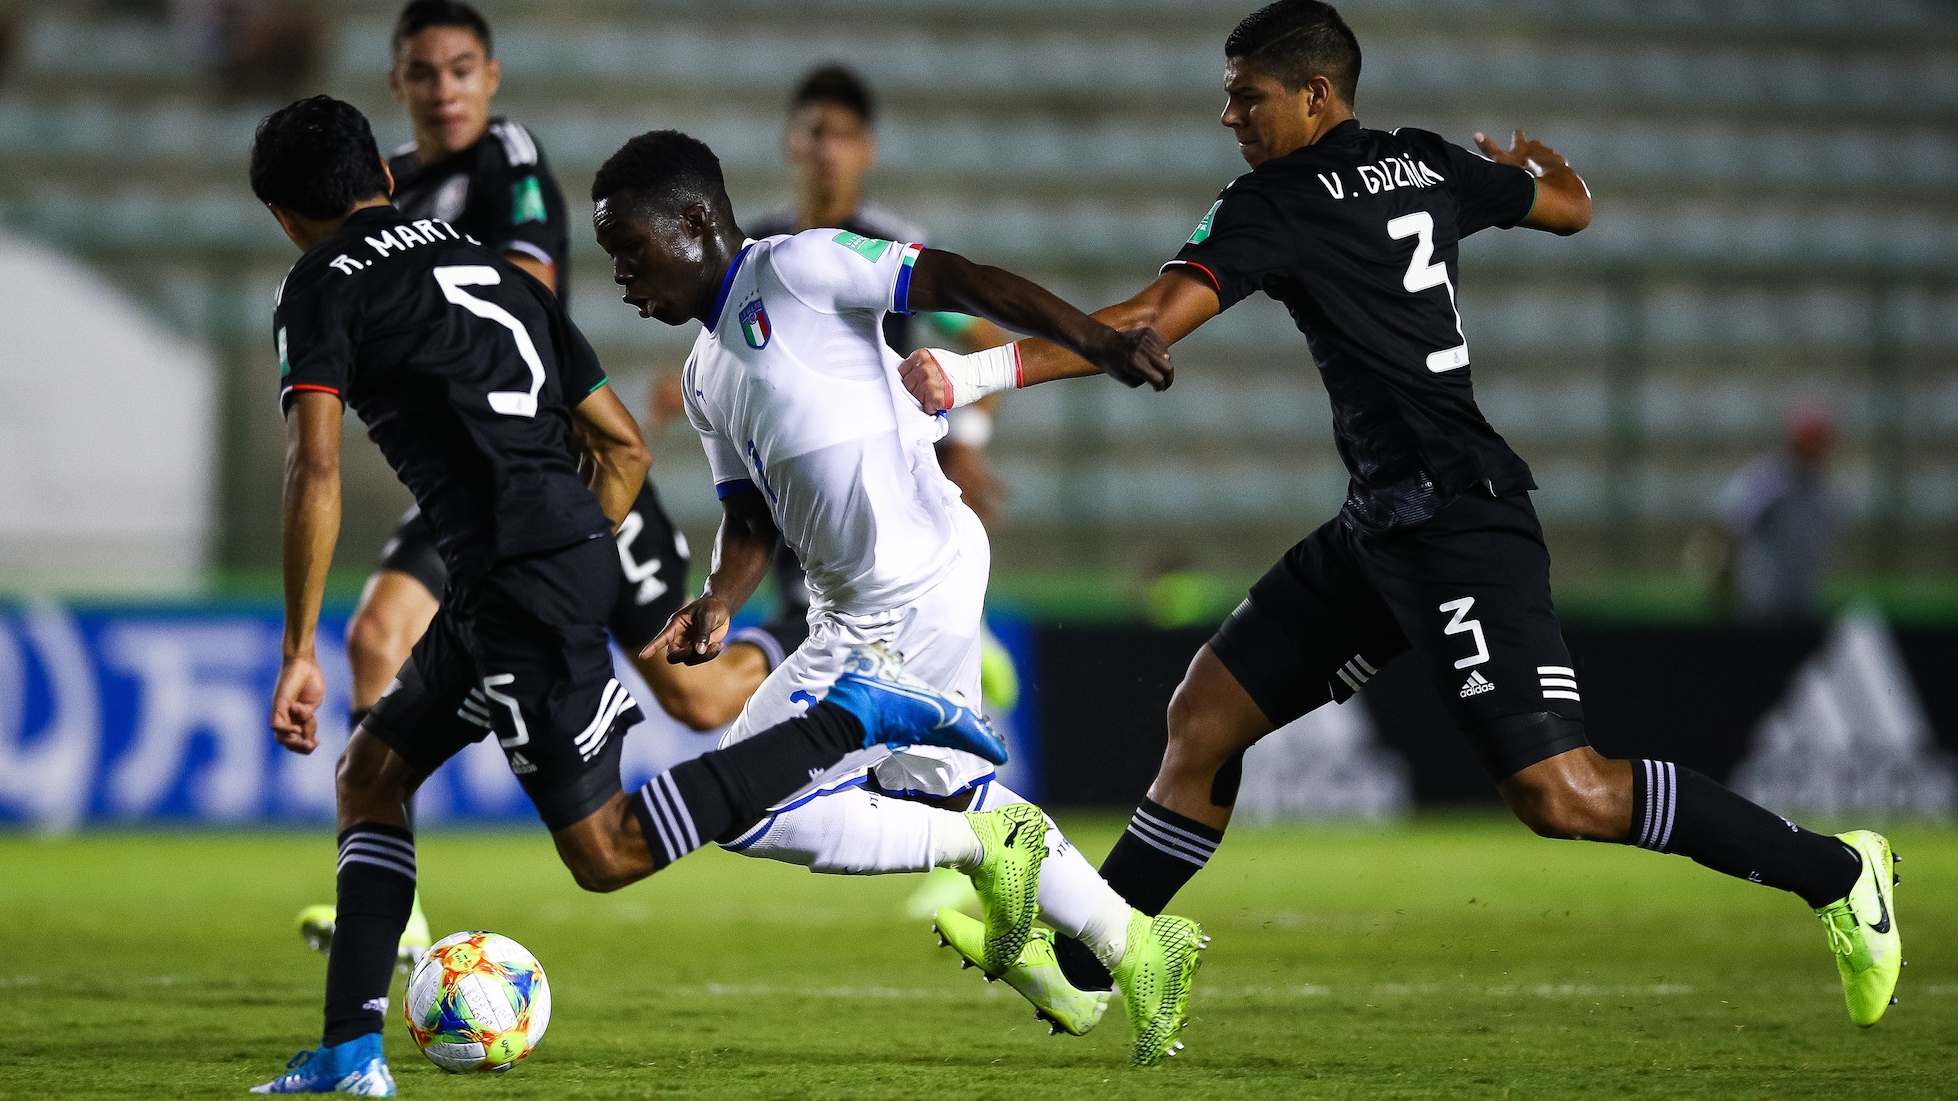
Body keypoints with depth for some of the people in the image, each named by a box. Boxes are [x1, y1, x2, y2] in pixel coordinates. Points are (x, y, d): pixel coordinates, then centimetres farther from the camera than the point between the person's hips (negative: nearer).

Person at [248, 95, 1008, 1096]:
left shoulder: (321, 289, 0)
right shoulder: (494, 271, 23)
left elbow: (315, 472, -13)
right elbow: (624, 447, 22)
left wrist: (298, 653, -11)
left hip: (519, 581, -9)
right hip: (573, 555, 9)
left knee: (607, 853, -6)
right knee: (369, 771, 16)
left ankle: (856, 713, -9)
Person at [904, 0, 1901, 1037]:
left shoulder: (1273, 207, -10)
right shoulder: (1427, 165, 11)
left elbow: (1146, 327, -19)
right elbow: (1571, 206, 27)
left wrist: (979, 373, -20)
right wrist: (1530, 158, 50)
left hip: (1456, 524, -10)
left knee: (1560, 794, -14)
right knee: (1203, 719, 10)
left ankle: (1834, 870, -4)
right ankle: (1074, 963, 15)